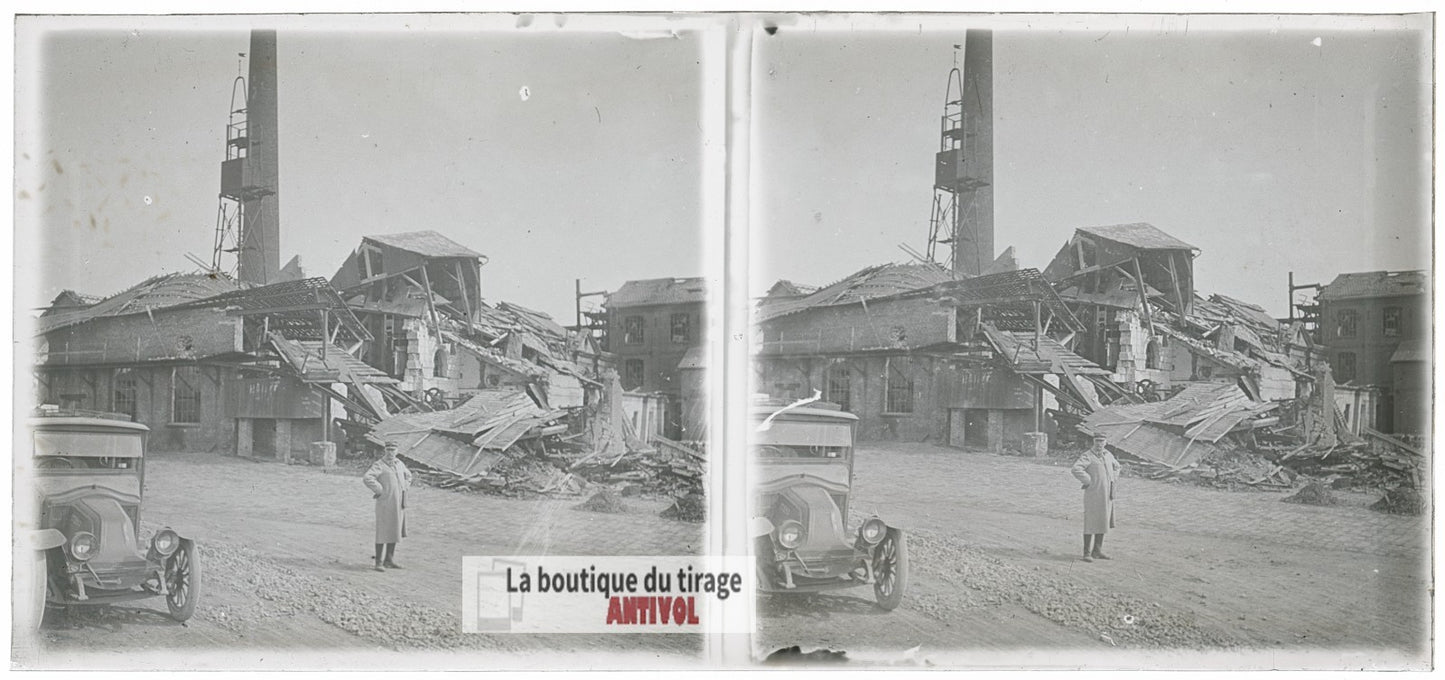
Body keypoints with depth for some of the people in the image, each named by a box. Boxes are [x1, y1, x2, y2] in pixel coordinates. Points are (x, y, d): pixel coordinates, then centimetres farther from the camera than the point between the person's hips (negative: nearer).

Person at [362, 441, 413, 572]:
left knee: (395, 531, 12)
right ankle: (379, 562, -3)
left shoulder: (399, 464, 12)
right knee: (383, 532, -6)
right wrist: (380, 490, -19)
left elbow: (408, 476, 32)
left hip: (398, 504, 7)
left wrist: (403, 489, 17)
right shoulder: (379, 465, -10)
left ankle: (389, 560, 21)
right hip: (385, 503, -7)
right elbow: (367, 478, -25)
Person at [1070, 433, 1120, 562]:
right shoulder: (1087, 456, -12)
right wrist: (1089, 481, -20)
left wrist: (1113, 479, 18)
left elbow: (1116, 466, 32)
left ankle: (1097, 551, 21)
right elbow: (1076, 469, -27)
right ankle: (1087, 553, -2)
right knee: (1091, 523, -6)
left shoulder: (1107, 455, 11)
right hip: (1093, 494, -7)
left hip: (1107, 496, 7)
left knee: (1103, 522, 12)